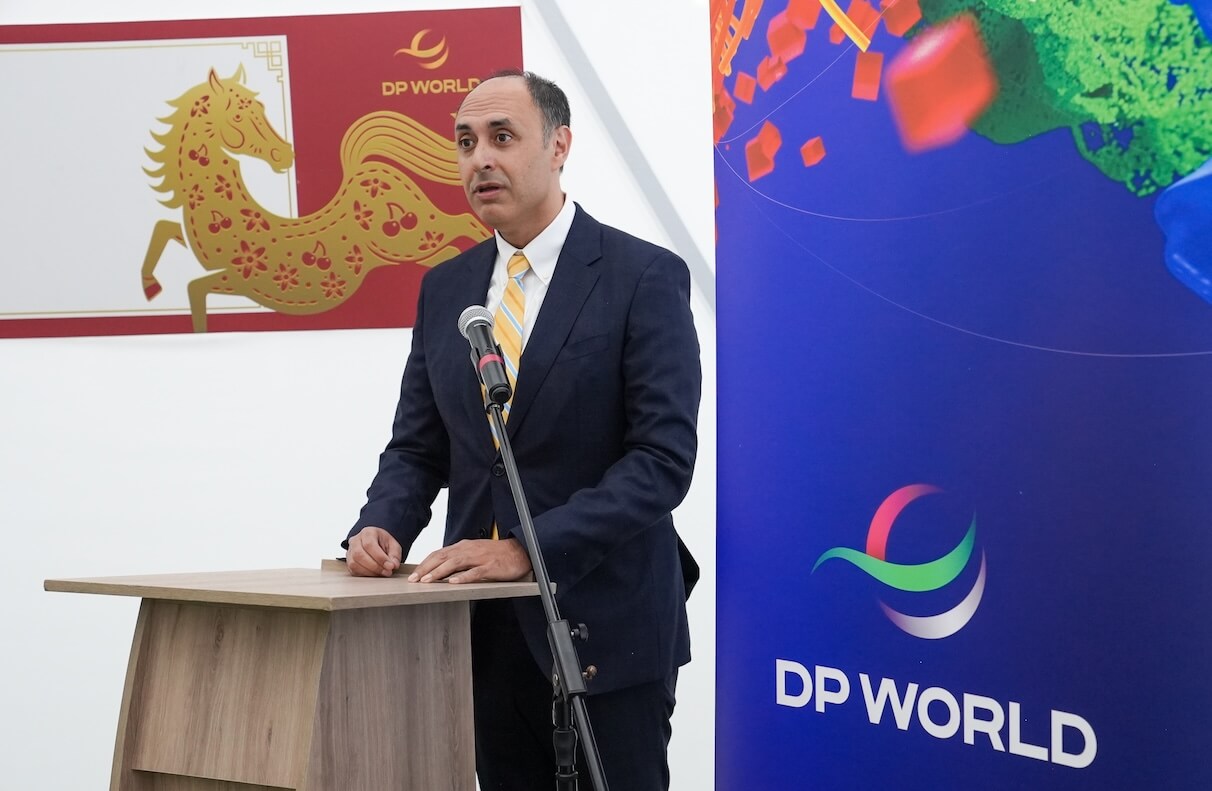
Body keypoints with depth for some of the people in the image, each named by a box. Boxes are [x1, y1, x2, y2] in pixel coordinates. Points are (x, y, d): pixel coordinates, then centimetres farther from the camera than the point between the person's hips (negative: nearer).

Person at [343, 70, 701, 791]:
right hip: (486, 628, 5)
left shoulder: (644, 276, -8)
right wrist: (382, 526, -8)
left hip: (603, 624, -5)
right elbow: (417, 448, 14)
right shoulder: (445, 288, 10)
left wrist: (529, 551, -23)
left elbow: (663, 456, -15)